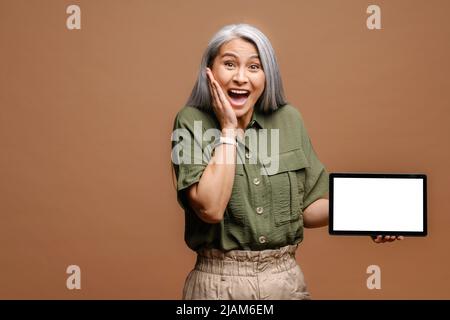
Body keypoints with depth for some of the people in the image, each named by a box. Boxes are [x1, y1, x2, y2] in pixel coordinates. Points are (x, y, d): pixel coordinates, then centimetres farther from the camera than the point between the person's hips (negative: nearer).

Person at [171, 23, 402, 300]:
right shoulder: (192, 122, -9)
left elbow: (306, 207, 6)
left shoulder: (289, 119, 0)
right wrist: (229, 129, -17)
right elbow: (211, 209, -22)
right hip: (220, 284, -3)